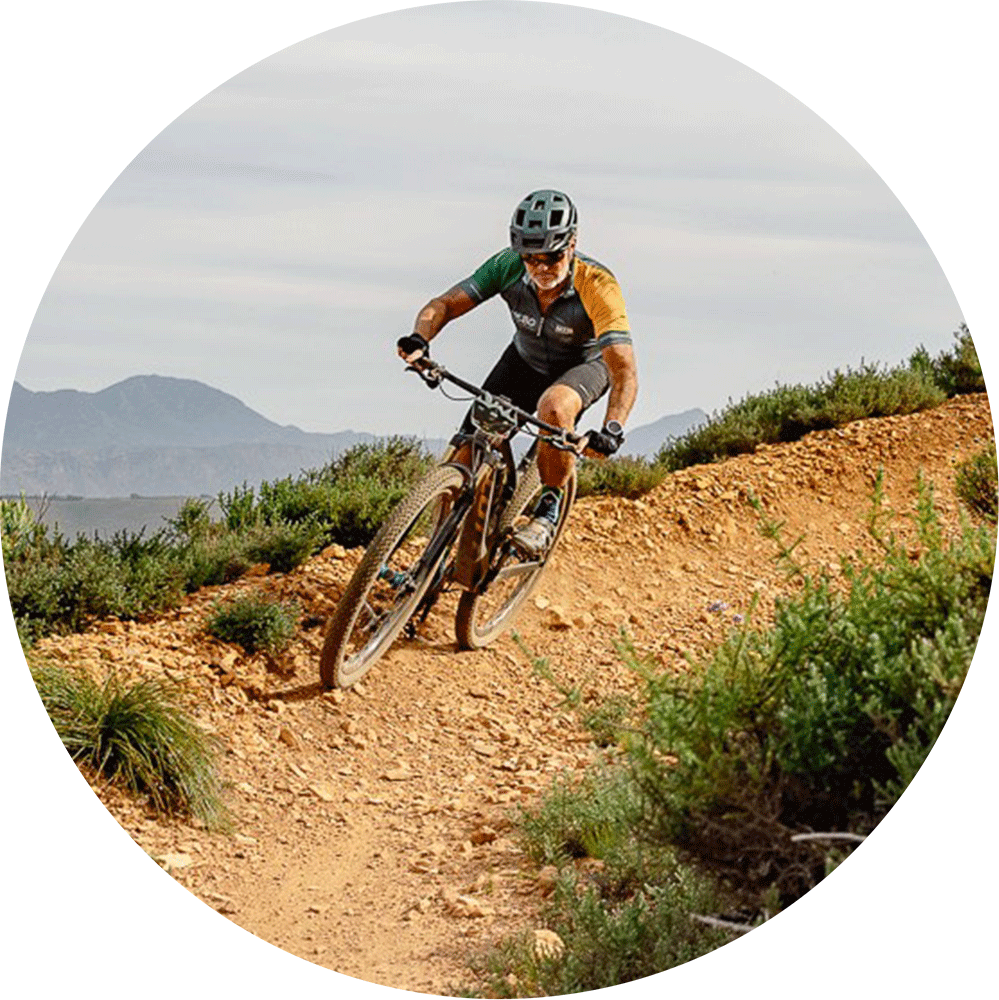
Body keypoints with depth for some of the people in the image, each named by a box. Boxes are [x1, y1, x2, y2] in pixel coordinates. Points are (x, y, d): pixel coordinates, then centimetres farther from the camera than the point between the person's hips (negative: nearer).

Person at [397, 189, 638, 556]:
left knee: (554, 406, -39)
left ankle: (548, 512, -19)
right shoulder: (508, 267, -25)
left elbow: (625, 372, -39)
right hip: (525, 360, 4)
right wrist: (419, 339, -46)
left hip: (585, 364, -3)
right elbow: (443, 305, -23)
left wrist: (612, 429, -56)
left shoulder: (597, 286, -34)